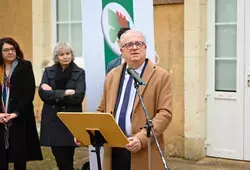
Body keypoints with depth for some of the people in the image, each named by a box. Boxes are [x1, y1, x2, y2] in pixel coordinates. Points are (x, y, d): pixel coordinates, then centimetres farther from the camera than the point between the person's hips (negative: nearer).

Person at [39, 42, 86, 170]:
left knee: (66, 160, 1)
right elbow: (42, 93, -5)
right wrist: (65, 93, -14)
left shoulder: (79, 72, 2)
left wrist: (53, 93, -9)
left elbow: (78, 96, -11)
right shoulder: (48, 71, 9)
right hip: (53, 120, 2)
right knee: (59, 158, 3)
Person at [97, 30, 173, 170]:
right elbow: (102, 111, 18)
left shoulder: (161, 76, -2)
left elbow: (165, 113, -10)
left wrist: (142, 138, -22)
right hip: (114, 150, 4)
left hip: (144, 152, -4)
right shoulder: (112, 76, 14)